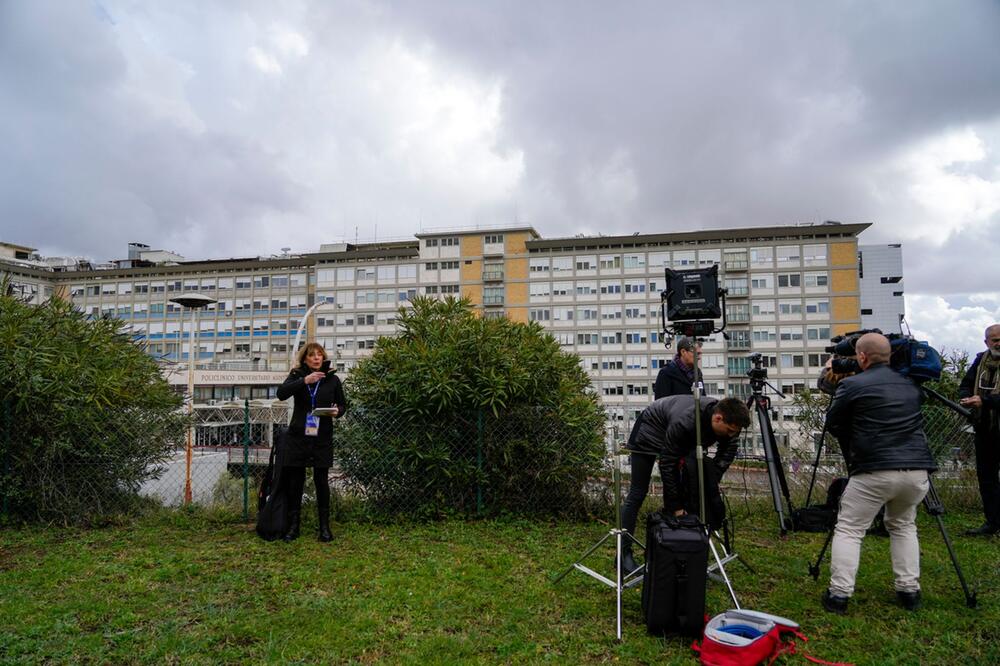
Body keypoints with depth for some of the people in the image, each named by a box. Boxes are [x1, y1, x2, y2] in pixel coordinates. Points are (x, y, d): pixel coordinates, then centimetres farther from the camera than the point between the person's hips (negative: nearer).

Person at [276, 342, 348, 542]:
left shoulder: (332, 379, 3)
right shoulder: (297, 376, 2)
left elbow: (342, 404, 12)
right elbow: (281, 393, -15)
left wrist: (338, 411, -12)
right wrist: (304, 380, -27)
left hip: (322, 438, 0)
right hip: (297, 437, 0)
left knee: (321, 481, 5)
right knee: (294, 481, 6)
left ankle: (324, 527, 15)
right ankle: (293, 526, 19)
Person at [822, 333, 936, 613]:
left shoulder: (851, 385, -5)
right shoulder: (912, 384, 13)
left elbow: (832, 425, 3)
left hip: (873, 471, -5)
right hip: (917, 471, 6)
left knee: (848, 530, 5)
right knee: (903, 526, 26)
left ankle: (839, 594, 1)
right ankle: (909, 591, 23)